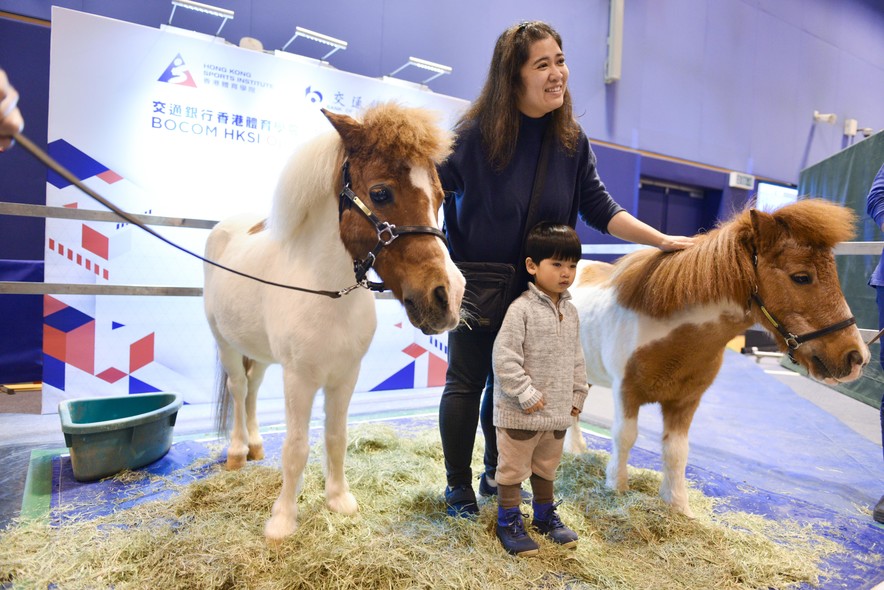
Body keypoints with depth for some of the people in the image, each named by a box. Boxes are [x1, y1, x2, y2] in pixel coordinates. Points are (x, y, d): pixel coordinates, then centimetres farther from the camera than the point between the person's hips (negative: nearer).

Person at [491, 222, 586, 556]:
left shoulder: (570, 311, 6)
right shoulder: (521, 309, -18)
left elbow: (576, 357, 15)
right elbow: (504, 357, -21)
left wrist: (577, 395, 13)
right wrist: (526, 394, -19)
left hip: (558, 412, 7)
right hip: (519, 413, -7)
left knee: (547, 467, 23)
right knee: (513, 467, 8)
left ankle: (545, 515, 41)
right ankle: (508, 522, 25)